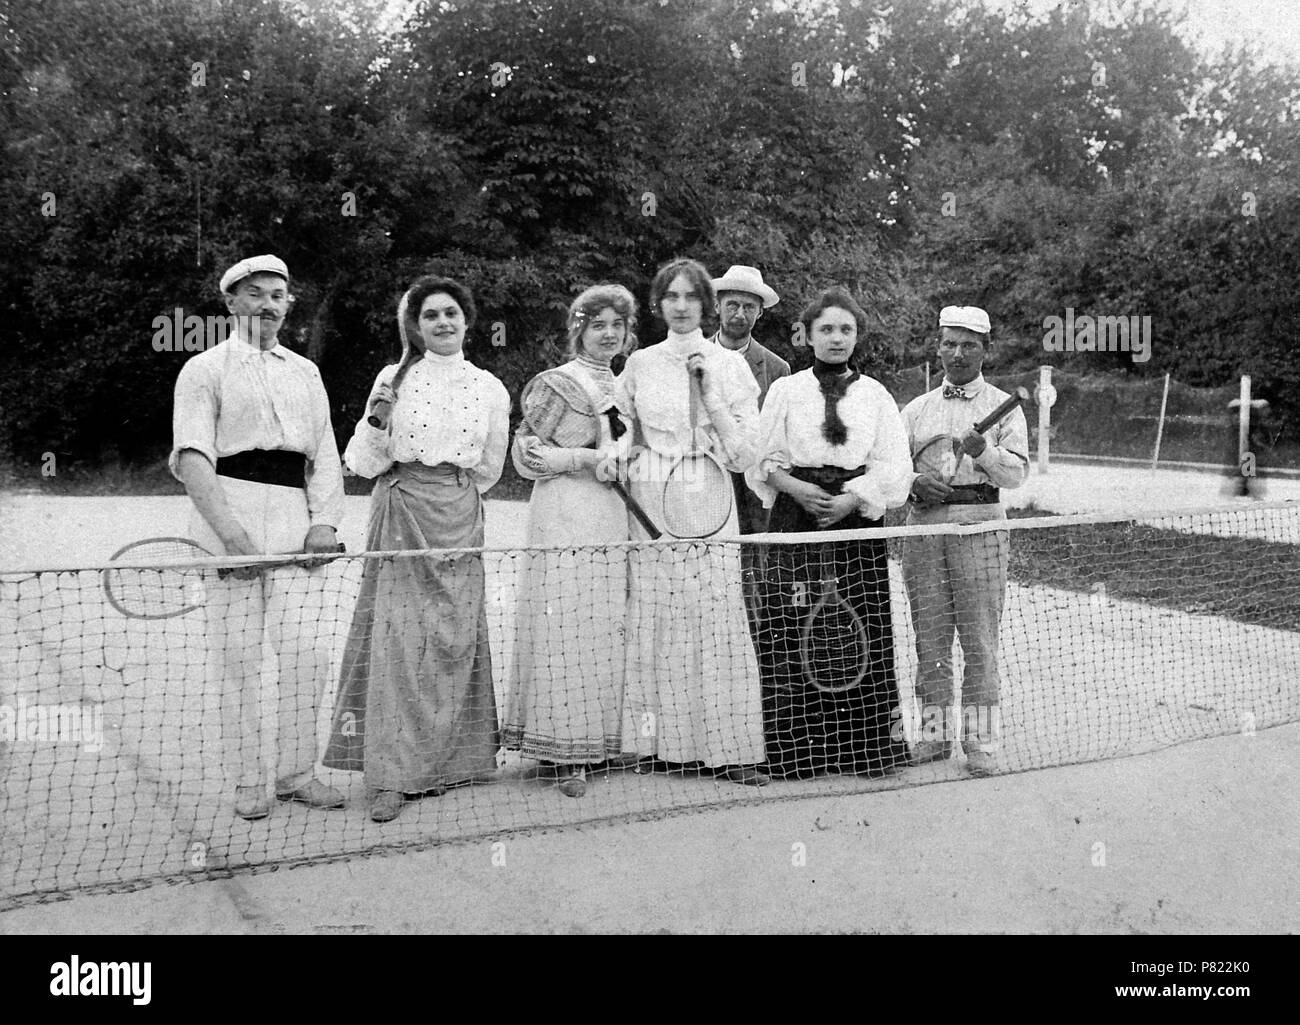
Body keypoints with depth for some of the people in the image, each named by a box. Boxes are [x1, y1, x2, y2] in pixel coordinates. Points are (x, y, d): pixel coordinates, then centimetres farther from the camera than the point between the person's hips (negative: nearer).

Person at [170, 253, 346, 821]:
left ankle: (296, 773, 12)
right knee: (238, 654, -1)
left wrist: (324, 520, 2)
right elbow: (192, 457, -5)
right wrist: (229, 529, -17)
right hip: (229, 517, -4)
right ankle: (248, 782, 10)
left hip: (296, 520, 4)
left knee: (306, 650, -2)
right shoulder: (204, 369, 5)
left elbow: (325, 454, 18)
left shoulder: (306, 372, 20)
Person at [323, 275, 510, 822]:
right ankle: (390, 774, -2)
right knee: (396, 636, -7)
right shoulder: (395, 378, 1)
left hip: (459, 521, 3)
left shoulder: (489, 388, 8)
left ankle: (440, 761, 16)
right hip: (401, 516, -2)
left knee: (452, 638, 3)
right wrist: (377, 419, -14)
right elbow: (364, 464, 1)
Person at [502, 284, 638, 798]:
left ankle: (598, 740, 14)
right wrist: (593, 459, -9)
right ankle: (566, 752, -1)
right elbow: (526, 451, -6)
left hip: (611, 517, 6)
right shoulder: (559, 380, -2)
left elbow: (626, 454, 11)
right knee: (566, 626, -6)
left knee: (604, 627, 6)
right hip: (564, 513, -6)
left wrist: (573, 457, -4)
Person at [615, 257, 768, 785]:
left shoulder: (728, 365, 5)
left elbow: (743, 454, -1)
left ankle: (729, 747, -2)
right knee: (654, 626, 0)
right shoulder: (640, 364, 10)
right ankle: (662, 741, 11)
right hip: (650, 509, 2)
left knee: (716, 623, -7)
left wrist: (710, 395, -8)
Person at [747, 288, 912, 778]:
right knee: (795, 633, -5)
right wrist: (798, 488, -11)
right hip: (797, 521, -1)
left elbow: (894, 467, 3)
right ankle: (797, 751, 3)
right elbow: (764, 461, 6)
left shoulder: (876, 395, 11)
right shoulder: (786, 390, 9)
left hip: (859, 520, 1)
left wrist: (851, 499, -10)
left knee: (865, 632, -2)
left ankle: (867, 749, 7)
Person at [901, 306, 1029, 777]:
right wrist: (916, 482, -8)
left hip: (979, 526, -3)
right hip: (923, 525, 3)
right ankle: (935, 732, 16)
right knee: (929, 636, 6)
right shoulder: (916, 408, 16)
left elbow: (1016, 473, -3)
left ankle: (981, 739, 3)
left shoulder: (1003, 406, 6)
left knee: (979, 639, -4)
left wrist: (984, 452, -21)